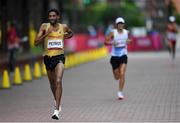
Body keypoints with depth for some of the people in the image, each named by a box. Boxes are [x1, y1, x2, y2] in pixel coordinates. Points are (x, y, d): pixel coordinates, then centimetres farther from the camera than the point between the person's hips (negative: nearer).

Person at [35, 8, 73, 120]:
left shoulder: (63, 27, 2)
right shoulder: (44, 27, -3)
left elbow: (71, 33, 26)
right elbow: (36, 42, -10)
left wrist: (67, 36, 7)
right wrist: (46, 34, -20)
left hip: (59, 57, -2)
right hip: (48, 57, 2)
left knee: (58, 81, -21)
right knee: (52, 82, 18)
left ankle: (57, 110, -25)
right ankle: (57, 101, 46)